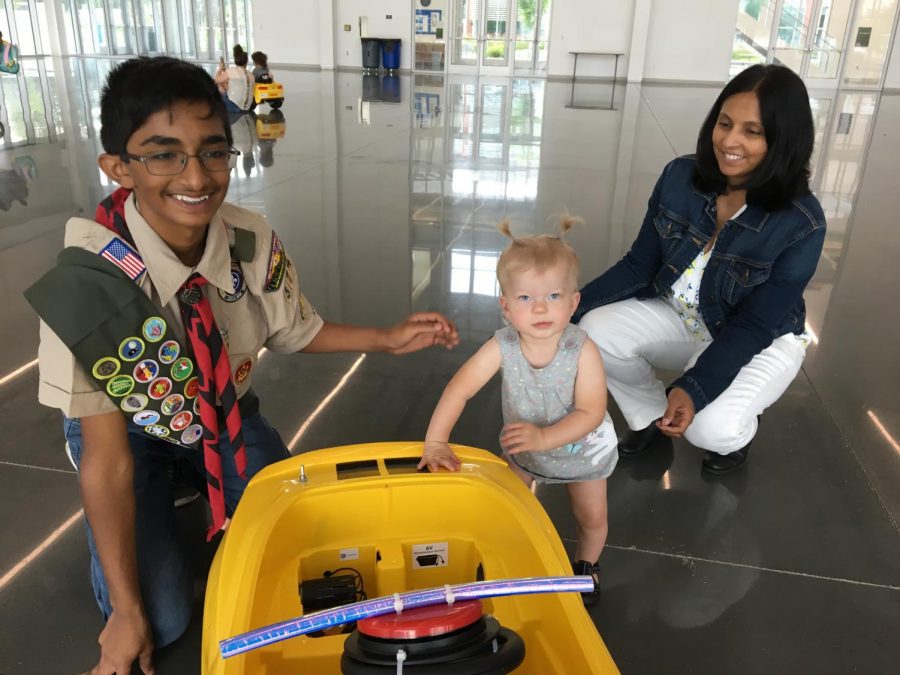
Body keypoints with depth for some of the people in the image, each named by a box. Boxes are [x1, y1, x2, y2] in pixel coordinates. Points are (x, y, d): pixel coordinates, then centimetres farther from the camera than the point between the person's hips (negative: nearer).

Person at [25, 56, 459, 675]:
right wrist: (128, 612, -23)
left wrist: (388, 339, -16)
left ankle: (199, 486, 23)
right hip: (130, 429, -3)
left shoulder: (255, 245, -23)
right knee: (163, 617, -12)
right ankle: (160, 506, 19)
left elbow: (296, 333, -2)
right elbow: (106, 457, -27)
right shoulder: (88, 282, -33)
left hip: (224, 412, 3)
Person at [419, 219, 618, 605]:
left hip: (581, 447, -1)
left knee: (592, 517, 15)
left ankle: (586, 565, 48)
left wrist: (543, 437, -48)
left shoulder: (582, 351, -35)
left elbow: (591, 412, -35)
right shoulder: (502, 347, -31)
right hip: (522, 447, 2)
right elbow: (459, 389, -32)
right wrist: (436, 442, -41)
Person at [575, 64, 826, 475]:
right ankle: (651, 416, 7)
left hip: (761, 341, -3)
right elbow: (639, 264, -7)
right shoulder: (681, 177, -15)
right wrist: (570, 306, -18)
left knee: (710, 426, -29)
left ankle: (738, 430, 12)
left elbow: (753, 326, -22)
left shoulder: (800, 224, -25)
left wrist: (694, 388, -35)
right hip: (678, 315, 4)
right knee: (594, 331, -22)